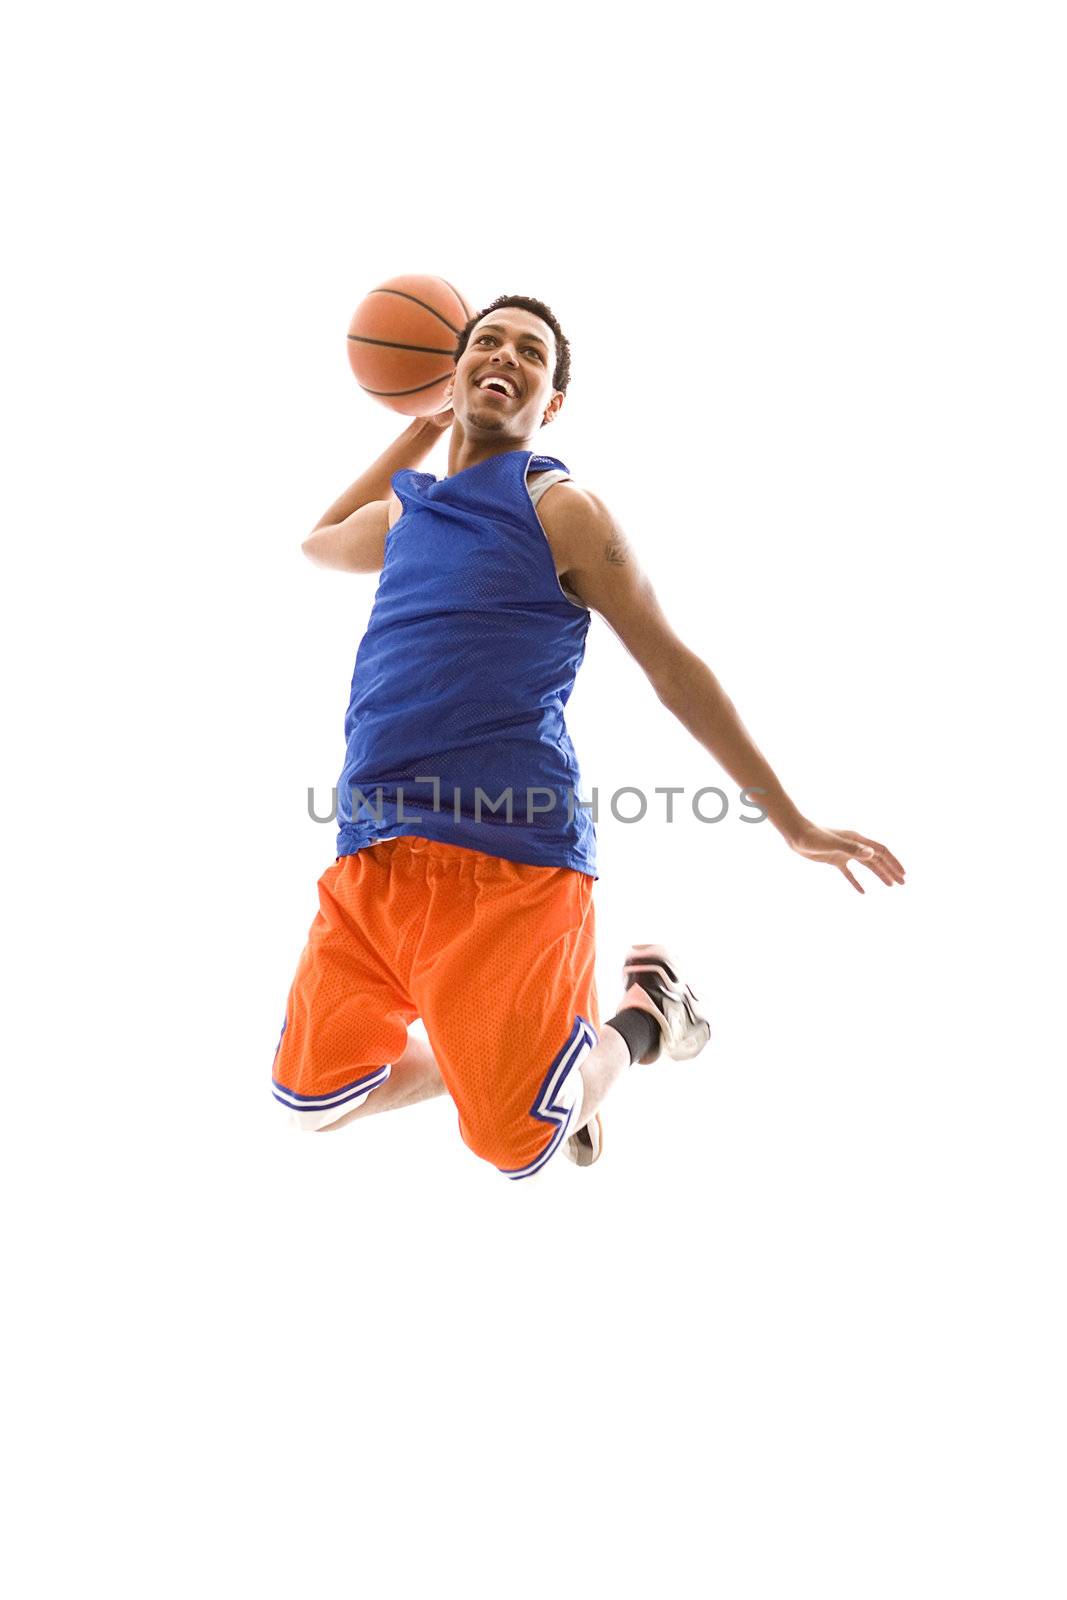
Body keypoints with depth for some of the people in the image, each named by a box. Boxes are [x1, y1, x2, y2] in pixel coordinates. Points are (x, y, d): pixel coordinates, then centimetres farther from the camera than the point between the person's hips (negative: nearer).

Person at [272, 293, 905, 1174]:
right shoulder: (408, 510, 20)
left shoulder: (559, 507, 1)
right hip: (372, 852, 7)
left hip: (503, 850, -6)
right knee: (312, 1098, 7)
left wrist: (792, 821, 6)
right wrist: (422, 430, 35)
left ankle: (639, 1020, 22)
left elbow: (675, 669, 4)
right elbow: (322, 542, 44)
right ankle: (495, 1057, 31)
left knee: (520, 1142, -9)